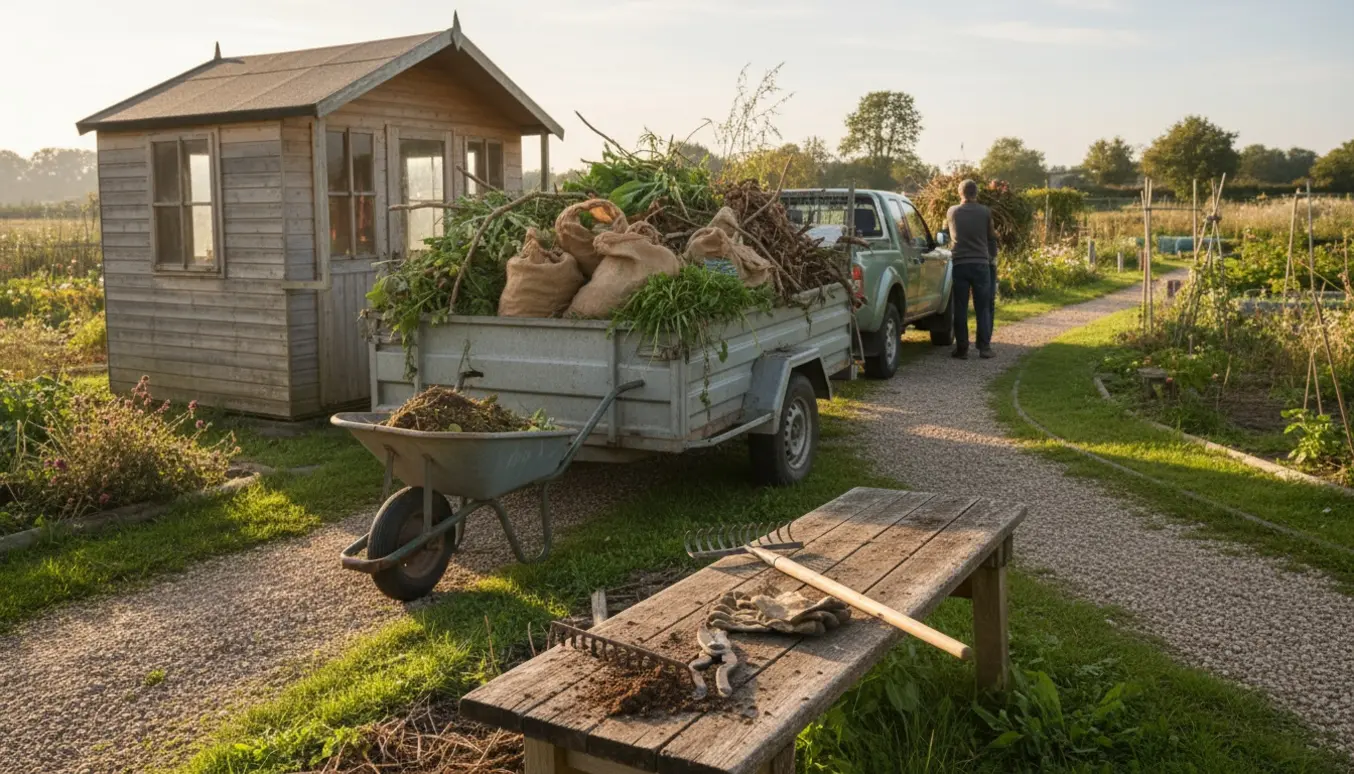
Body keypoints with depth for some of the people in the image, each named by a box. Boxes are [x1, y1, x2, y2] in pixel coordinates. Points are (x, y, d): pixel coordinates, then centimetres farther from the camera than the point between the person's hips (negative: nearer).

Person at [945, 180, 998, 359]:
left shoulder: (952, 212, 3)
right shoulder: (985, 212, 1)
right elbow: (991, 237, 13)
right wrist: (992, 257, 30)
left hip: (959, 264, 0)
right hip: (981, 264, 0)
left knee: (960, 309, 3)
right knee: (983, 309, 5)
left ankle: (962, 349, 2)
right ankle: (984, 347, 2)